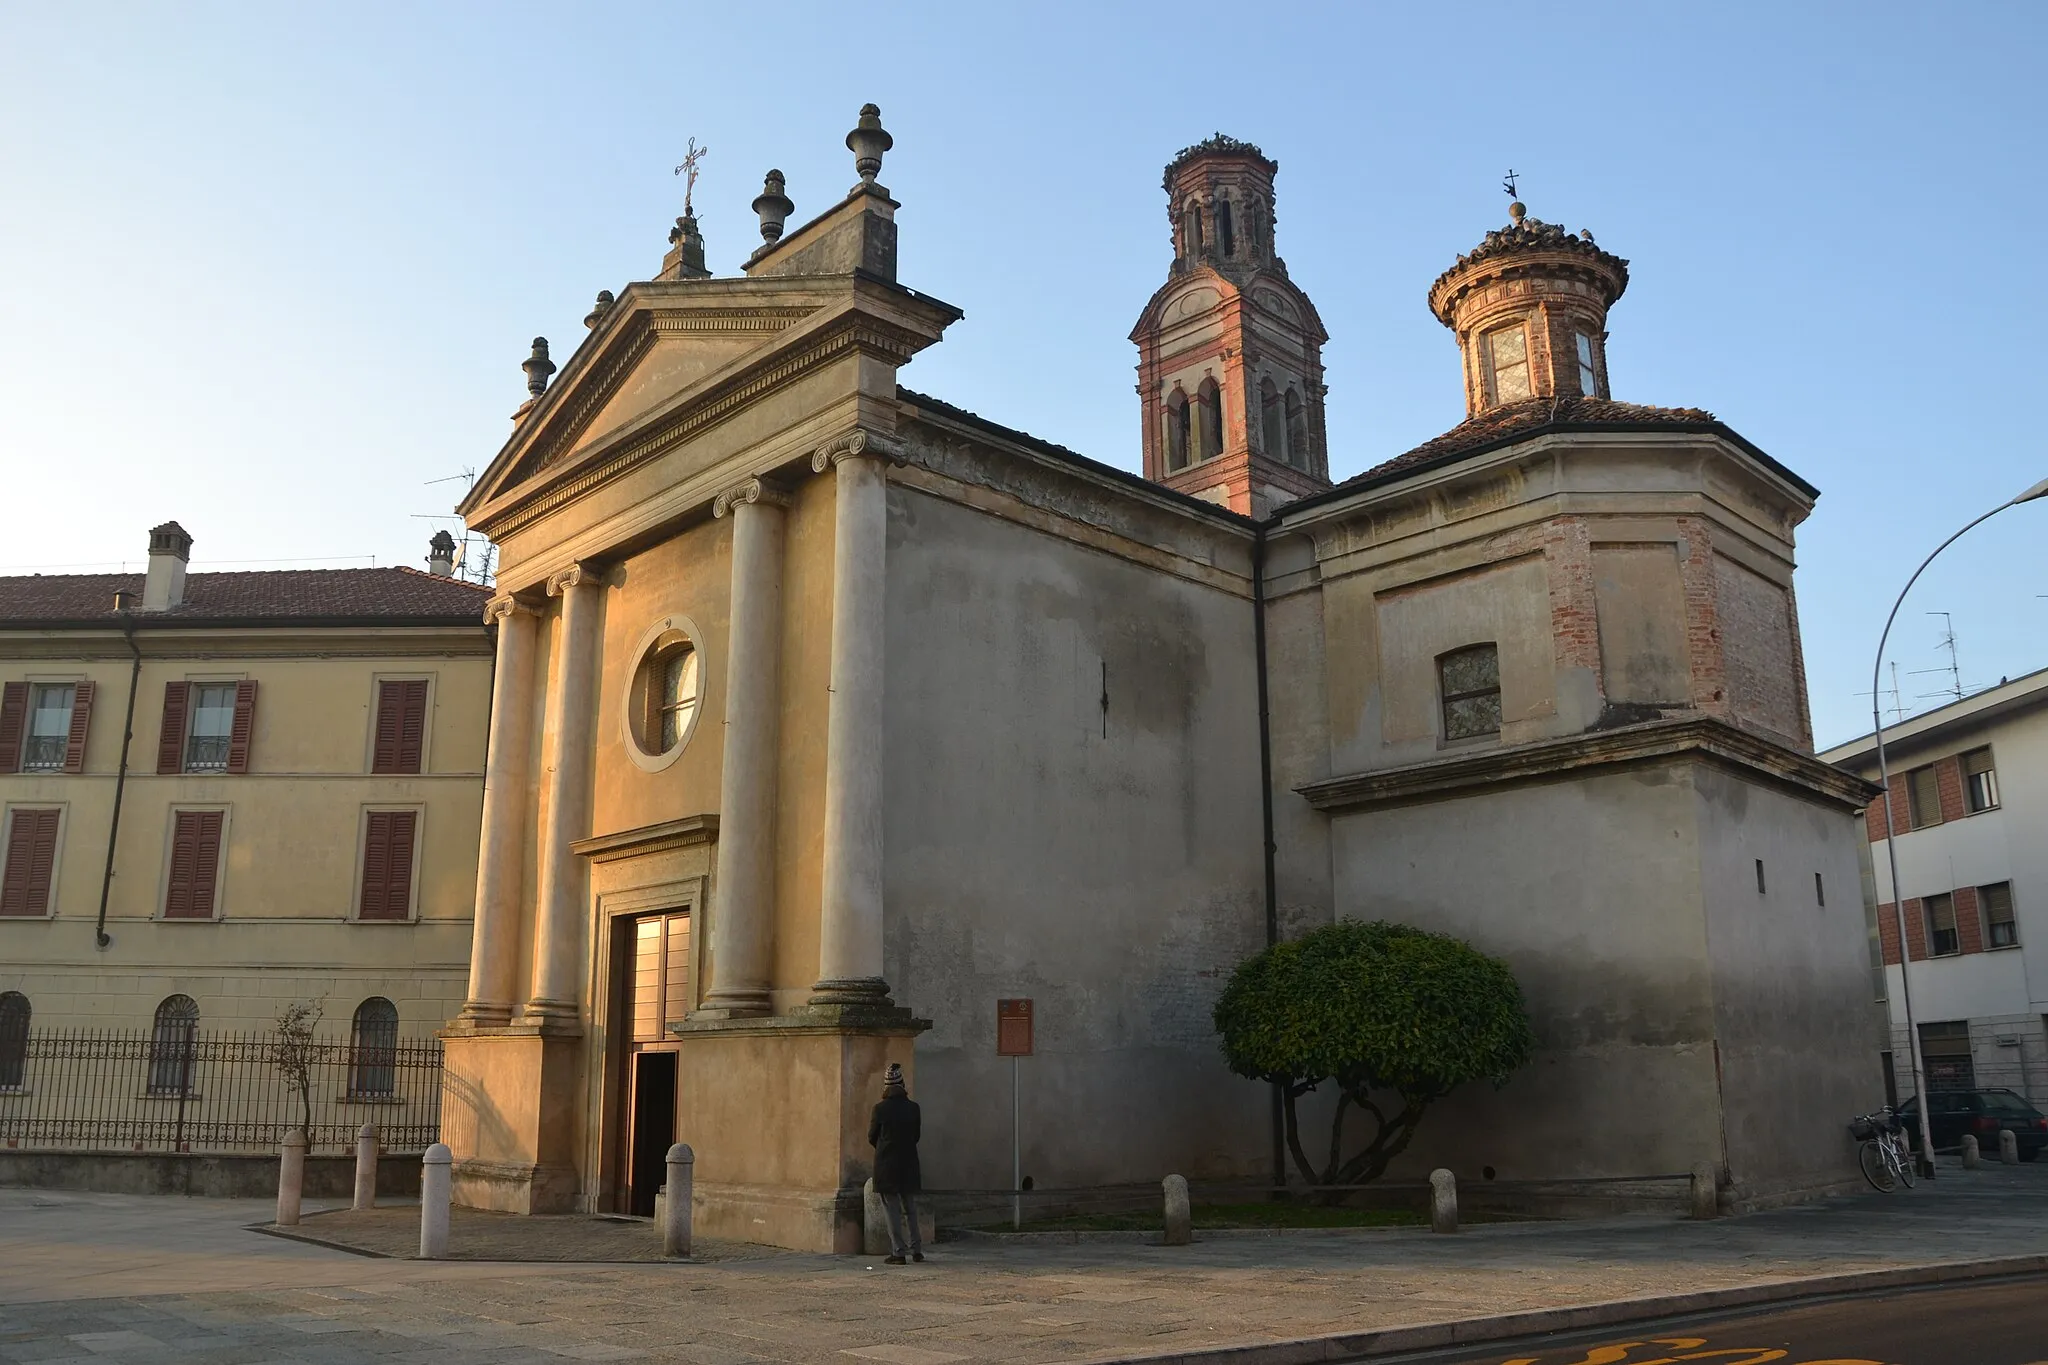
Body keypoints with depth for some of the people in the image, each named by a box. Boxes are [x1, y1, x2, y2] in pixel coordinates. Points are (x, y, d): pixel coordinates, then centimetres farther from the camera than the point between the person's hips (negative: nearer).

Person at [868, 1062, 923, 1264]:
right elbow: (916, 1135, 7)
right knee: (910, 1208, 15)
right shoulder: (913, 1108, -2)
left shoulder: (880, 1109, -12)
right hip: (909, 1164, 4)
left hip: (886, 1165, -4)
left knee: (892, 1209, 2)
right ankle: (916, 1249, 19)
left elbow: (871, 1138, -1)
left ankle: (898, 1252, 2)